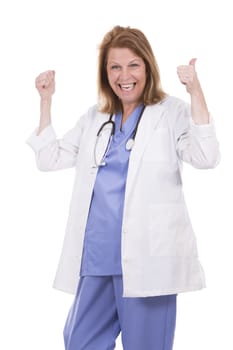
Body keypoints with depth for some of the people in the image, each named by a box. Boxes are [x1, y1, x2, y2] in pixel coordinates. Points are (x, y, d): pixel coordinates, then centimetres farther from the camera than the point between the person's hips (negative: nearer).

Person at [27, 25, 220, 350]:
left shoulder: (172, 112, -1)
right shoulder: (94, 117, 14)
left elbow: (206, 158, -15)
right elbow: (49, 158, 16)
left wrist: (195, 91, -20)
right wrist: (46, 100, 9)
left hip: (146, 257, -5)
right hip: (98, 256, 5)